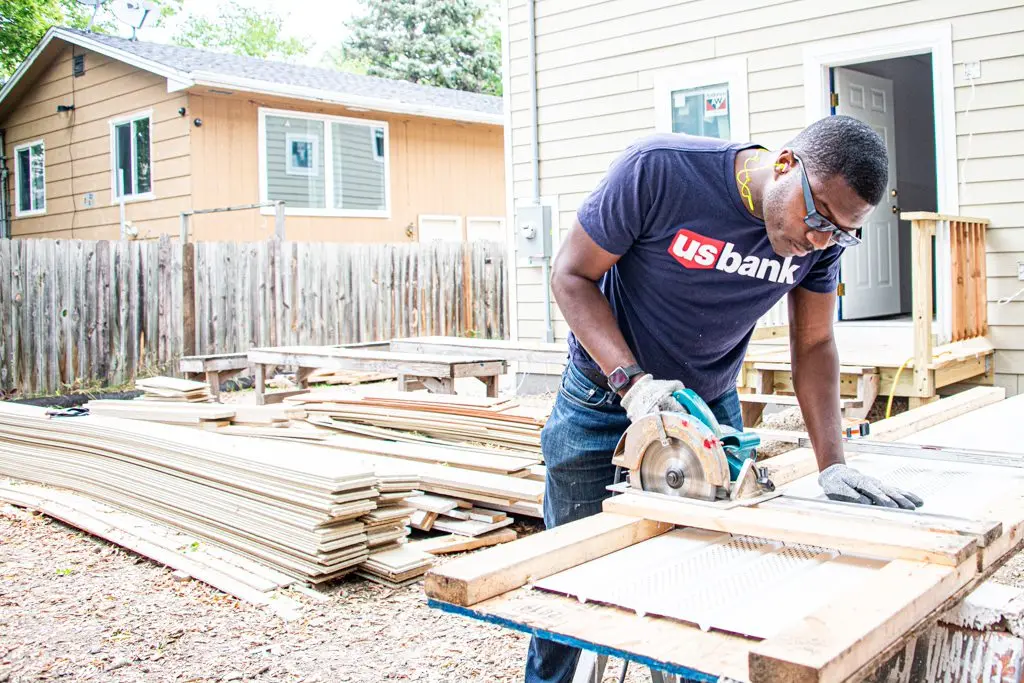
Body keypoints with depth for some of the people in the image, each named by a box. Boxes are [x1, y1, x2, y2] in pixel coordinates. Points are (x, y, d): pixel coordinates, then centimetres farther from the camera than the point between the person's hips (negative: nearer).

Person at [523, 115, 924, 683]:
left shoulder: (823, 238, -10)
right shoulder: (658, 168, -25)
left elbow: (813, 345, 0)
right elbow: (571, 275, -17)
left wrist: (832, 465, -10)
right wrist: (633, 381, -28)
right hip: (605, 406, -3)